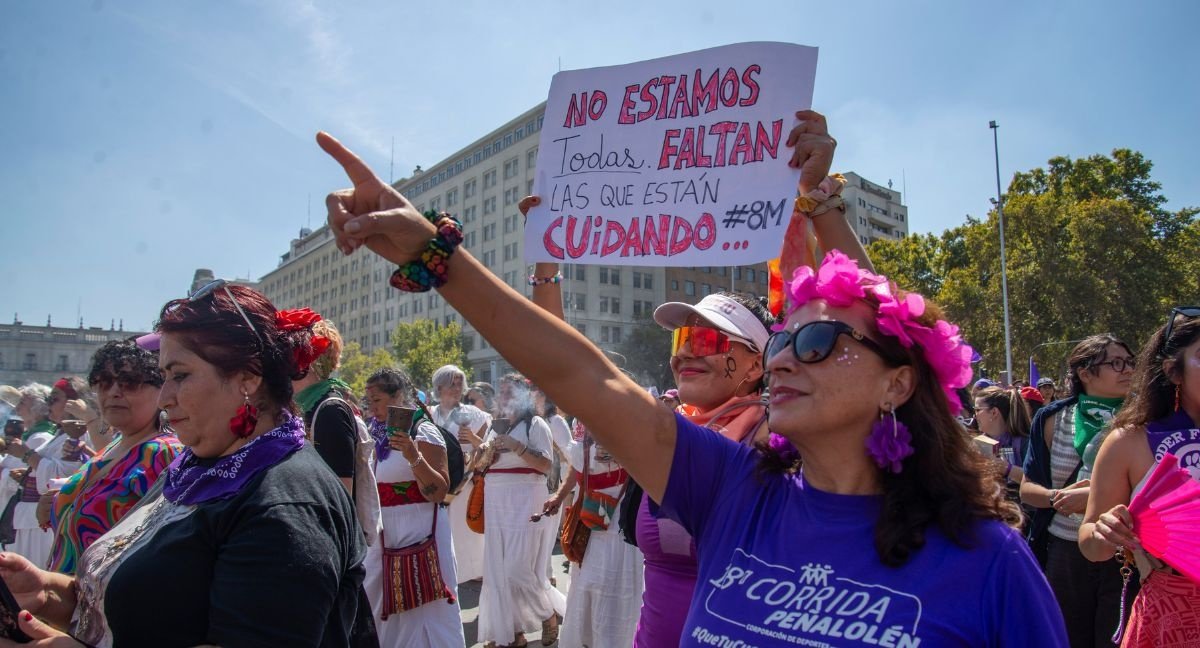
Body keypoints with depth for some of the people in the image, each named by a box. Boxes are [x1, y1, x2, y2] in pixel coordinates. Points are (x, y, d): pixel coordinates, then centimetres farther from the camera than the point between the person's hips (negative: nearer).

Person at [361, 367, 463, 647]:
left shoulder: (423, 432, -12)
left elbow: (438, 493, -20)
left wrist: (414, 457, -31)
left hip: (419, 532, -8)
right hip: (384, 534, 8)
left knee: (424, 611, 2)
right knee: (381, 610, 16)